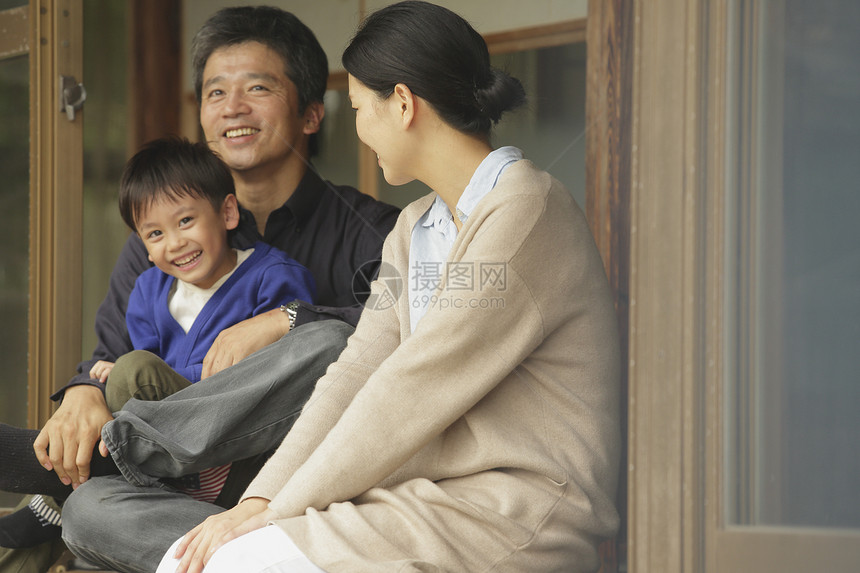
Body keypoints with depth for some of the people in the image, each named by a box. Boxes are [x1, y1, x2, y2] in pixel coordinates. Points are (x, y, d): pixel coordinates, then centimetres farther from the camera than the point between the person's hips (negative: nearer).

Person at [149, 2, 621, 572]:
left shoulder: (527, 214, -13)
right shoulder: (415, 229, 19)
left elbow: (412, 392, -15)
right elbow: (358, 371, 9)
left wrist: (284, 509, -11)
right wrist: (260, 499, -4)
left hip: (522, 514, -8)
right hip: (435, 499, 8)